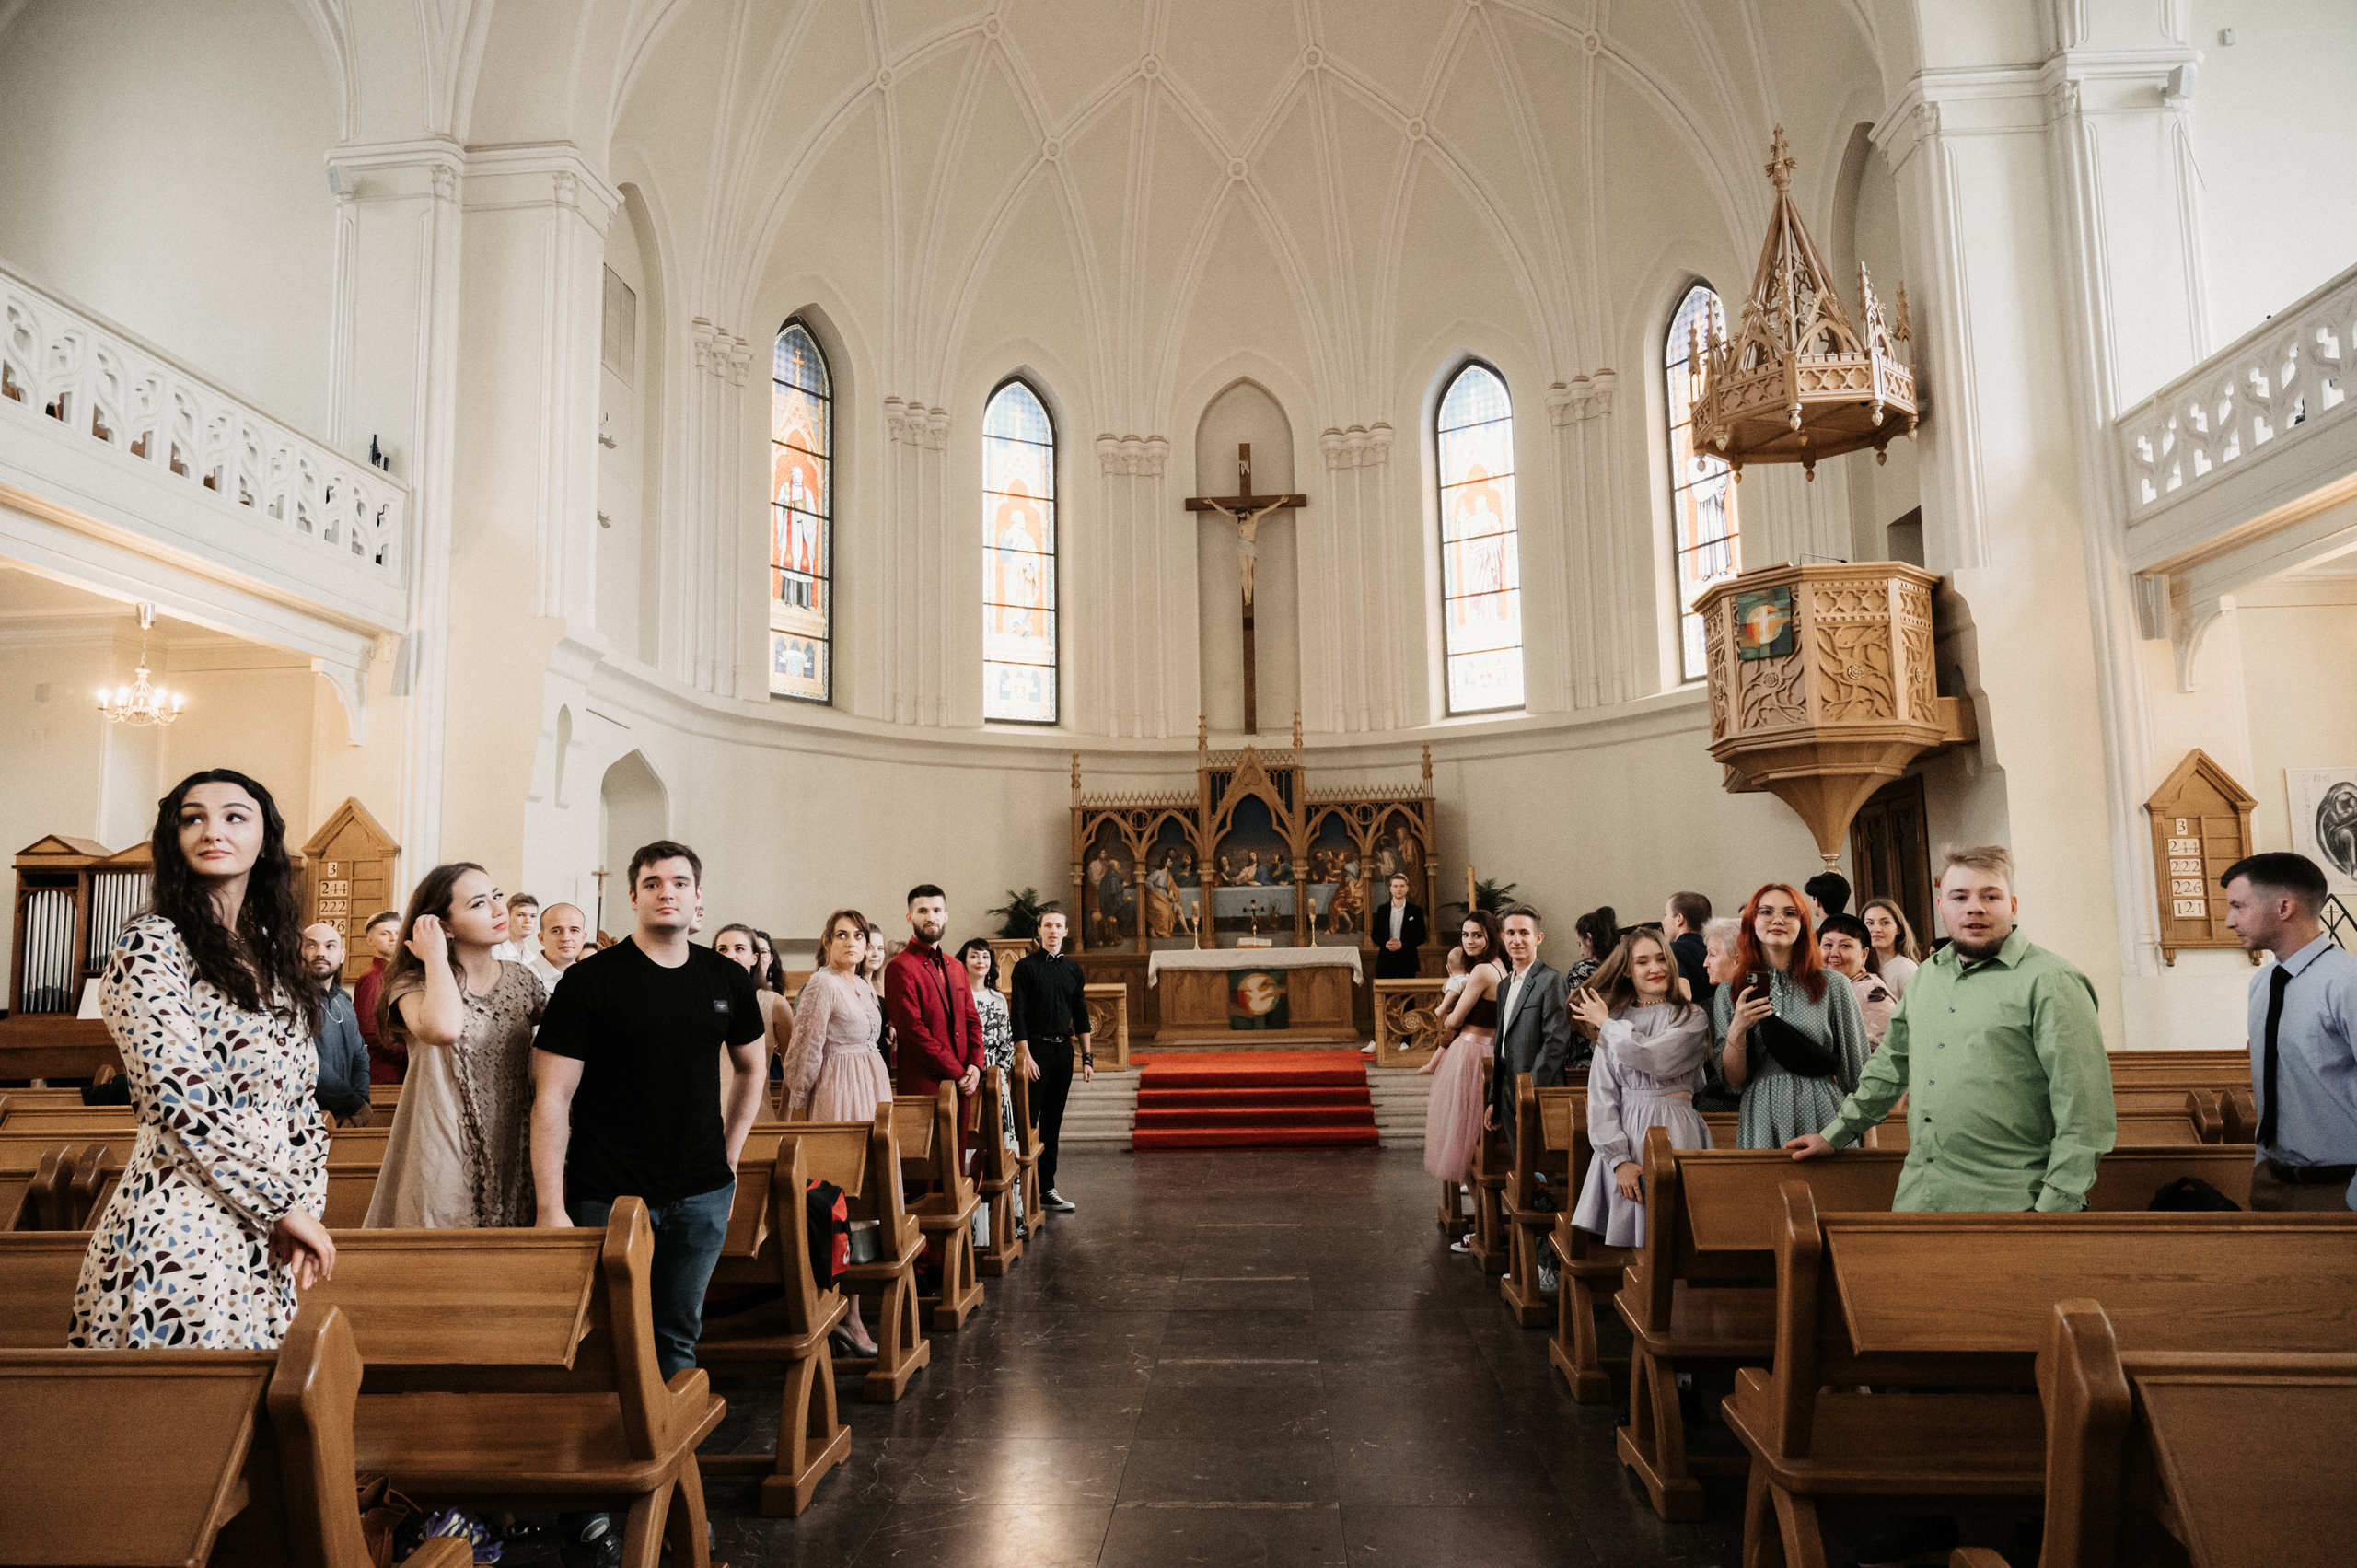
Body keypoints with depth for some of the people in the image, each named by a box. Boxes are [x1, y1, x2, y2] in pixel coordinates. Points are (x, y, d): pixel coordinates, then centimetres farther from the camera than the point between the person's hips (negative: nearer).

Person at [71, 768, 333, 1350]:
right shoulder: (152, 944, -8)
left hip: (266, 1238, 6)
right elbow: (183, 1099, -17)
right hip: (182, 1230, -6)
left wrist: (307, 1203, 0)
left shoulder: (273, 956, 13)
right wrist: (287, 1203, -14)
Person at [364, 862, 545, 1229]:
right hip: (443, 1158, -4)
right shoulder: (414, 984, -7)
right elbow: (443, 1029, -31)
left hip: (510, 1160, 4)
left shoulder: (523, 980, 6)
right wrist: (436, 957, -17)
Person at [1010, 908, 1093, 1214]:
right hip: (1036, 1048, -5)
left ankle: (1046, 1189, 16)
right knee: (1027, 1120, -6)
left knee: (1052, 1122, 10)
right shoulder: (1026, 966, -4)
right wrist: (1027, 1057, -15)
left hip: (1063, 1049, 5)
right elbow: (1017, 1015, -8)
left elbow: (1080, 1015, 15)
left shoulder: (1073, 969, 12)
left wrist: (1087, 1057, 10)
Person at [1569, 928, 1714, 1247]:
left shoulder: (1692, 1018, 1)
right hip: (1625, 1138, 3)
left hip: (1674, 1134, -3)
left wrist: (1606, 1024, -2)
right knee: (1623, 1249, 0)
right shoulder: (1615, 1024, 10)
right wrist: (1619, 1160, -8)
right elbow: (1601, 1095, 4)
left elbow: (1654, 1059, -17)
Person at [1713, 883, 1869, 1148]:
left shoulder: (1834, 986, 1)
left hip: (1821, 1119, -1)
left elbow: (1859, 1076, 5)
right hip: (1762, 1123, 1)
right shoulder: (1730, 993, 5)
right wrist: (1737, 1031, -13)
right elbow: (1733, 1082, 3)